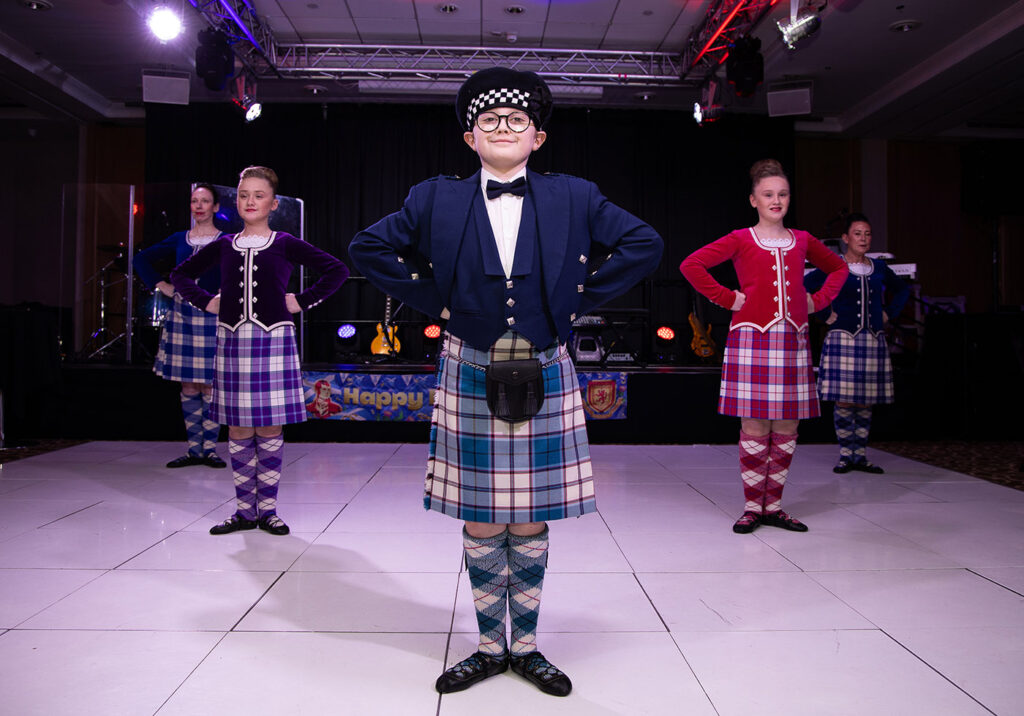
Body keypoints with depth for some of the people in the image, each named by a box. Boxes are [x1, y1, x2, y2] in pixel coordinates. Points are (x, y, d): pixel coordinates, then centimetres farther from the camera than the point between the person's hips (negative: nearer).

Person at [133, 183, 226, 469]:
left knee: (209, 386, -3)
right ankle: (194, 450, 13)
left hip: (212, 317, -4)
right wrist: (162, 286, 10)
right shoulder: (180, 239, 11)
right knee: (188, 387, 5)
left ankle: (210, 449, 7)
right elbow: (142, 259, 22)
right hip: (181, 315, 4)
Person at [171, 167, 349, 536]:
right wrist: (206, 301, 9)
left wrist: (302, 301, -3)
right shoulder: (224, 246, 11)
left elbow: (337, 270, 1)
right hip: (233, 341, 3)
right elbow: (181, 274, 23)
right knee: (238, 429, 5)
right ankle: (244, 510, 15)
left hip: (273, 342, -3)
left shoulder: (285, 244, 3)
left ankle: (268, 509, 12)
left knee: (269, 428, 1)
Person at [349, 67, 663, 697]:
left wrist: (578, 301, -1)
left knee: (530, 524, 9)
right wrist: (434, 301, 0)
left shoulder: (573, 198, 2)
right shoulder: (438, 201, 2)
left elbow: (644, 245, 5)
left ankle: (527, 646, 27)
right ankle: (491, 646, 27)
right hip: (471, 376, 0)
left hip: (544, 378, 0)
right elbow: (368, 248, 8)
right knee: (481, 526, 7)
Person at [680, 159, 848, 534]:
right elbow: (691, 265, -6)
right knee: (754, 428, -4)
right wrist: (727, 298, -8)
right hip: (752, 339, -4)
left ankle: (774, 506, 17)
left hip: (792, 341, 4)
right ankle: (753, 507, 9)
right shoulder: (740, 240, 2)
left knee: (787, 429, 5)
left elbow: (838, 268, 29)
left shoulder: (802, 240, 14)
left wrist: (818, 300, 14)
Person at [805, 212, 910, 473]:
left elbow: (902, 289, 28)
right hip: (843, 339, -4)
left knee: (866, 401, 6)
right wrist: (824, 314, -6)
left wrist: (889, 313, 14)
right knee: (844, 400, -4)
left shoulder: (879, 268, 12)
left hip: (873, 341, 4)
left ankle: (861, 456, 14)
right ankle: (845, 455, 7)